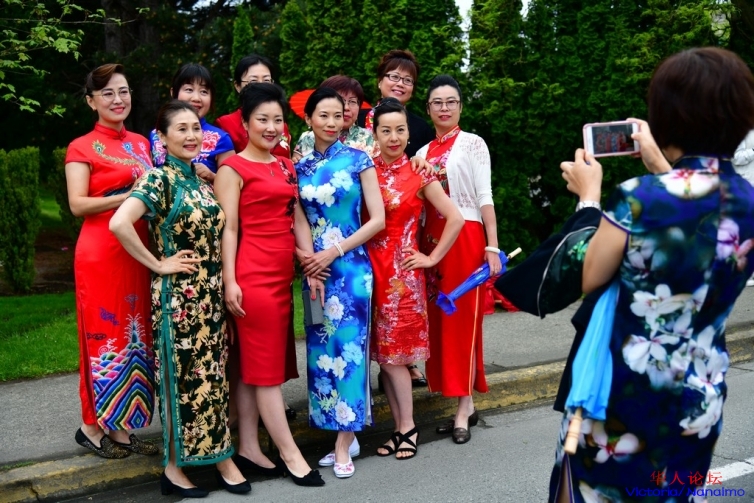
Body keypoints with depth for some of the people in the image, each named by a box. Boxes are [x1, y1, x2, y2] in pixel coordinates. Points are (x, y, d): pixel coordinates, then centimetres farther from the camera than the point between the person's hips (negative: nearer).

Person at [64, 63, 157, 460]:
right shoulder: (82, 147, -3)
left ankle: (122, 427, 17)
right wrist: (129, 197, -20)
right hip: (101, 252, -6)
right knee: (105, 334, 0)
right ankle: (92, 426, 15)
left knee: (136, 335, 8)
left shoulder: (141, 143, 14)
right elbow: (77, 205, -12)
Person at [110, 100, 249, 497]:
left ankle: (219, 455, 23)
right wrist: (158, 264, -17)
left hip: (211, 293, 7)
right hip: (178, 294, -7)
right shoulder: (159, 178, -12)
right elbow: (119, 224, -26)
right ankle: (174, 467, 17)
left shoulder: (201, 179, 10)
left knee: (212, 373, 12)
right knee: (184, 377, 2)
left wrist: (224, 283, 9)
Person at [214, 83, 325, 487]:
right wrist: (229, 281, -14)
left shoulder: (286, 166, 16)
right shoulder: (233, 169, -4)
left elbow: (299, 220, 15)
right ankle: (290, 454, 8)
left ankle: (248, 448, 21)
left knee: (254, 364, 12)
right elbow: (228, 228, -9)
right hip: (252, 275, -7)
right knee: (267, 365, 0)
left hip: (282, 274, 7)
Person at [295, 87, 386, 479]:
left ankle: (343, 444, 3)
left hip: (350, 266, -4)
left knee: (348, 346, -4)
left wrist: (334, 251, -12)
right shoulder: (300, 166, 8)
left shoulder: (358, 159, -2)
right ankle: (344, 430, 18)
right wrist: (302, 254, -7)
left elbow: (378, 218, -6)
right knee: (320, 347, 6)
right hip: (313, 268, 4)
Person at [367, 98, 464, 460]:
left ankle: (407, 428, 13)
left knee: (394, 352, -3)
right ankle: (401, 427, 17)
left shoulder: (419, 175, -3)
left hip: (402, 270, -3)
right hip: (371, 266, 3)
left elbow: (456, 218, -4)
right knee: (382, 352, 6)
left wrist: (432, 258, -3)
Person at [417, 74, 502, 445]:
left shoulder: (472, 143, 2)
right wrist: (420, 246, 3)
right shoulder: (423, 152, 15)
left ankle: (463, 409, 2)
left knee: (463, 318, -4)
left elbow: (485, 198, -4)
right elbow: (420, 203, 13)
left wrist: (492, 247, -11)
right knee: (439, 319, 4)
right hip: (432, 240, 5)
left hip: (466, 237, -5)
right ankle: (466, 405, 14)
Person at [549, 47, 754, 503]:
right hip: (701, 396, 5)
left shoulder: (638, 199, -23)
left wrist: (589, 196, -2)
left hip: (624, 389, -5)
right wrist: (662, 173, 20)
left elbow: (585, 279, -12)